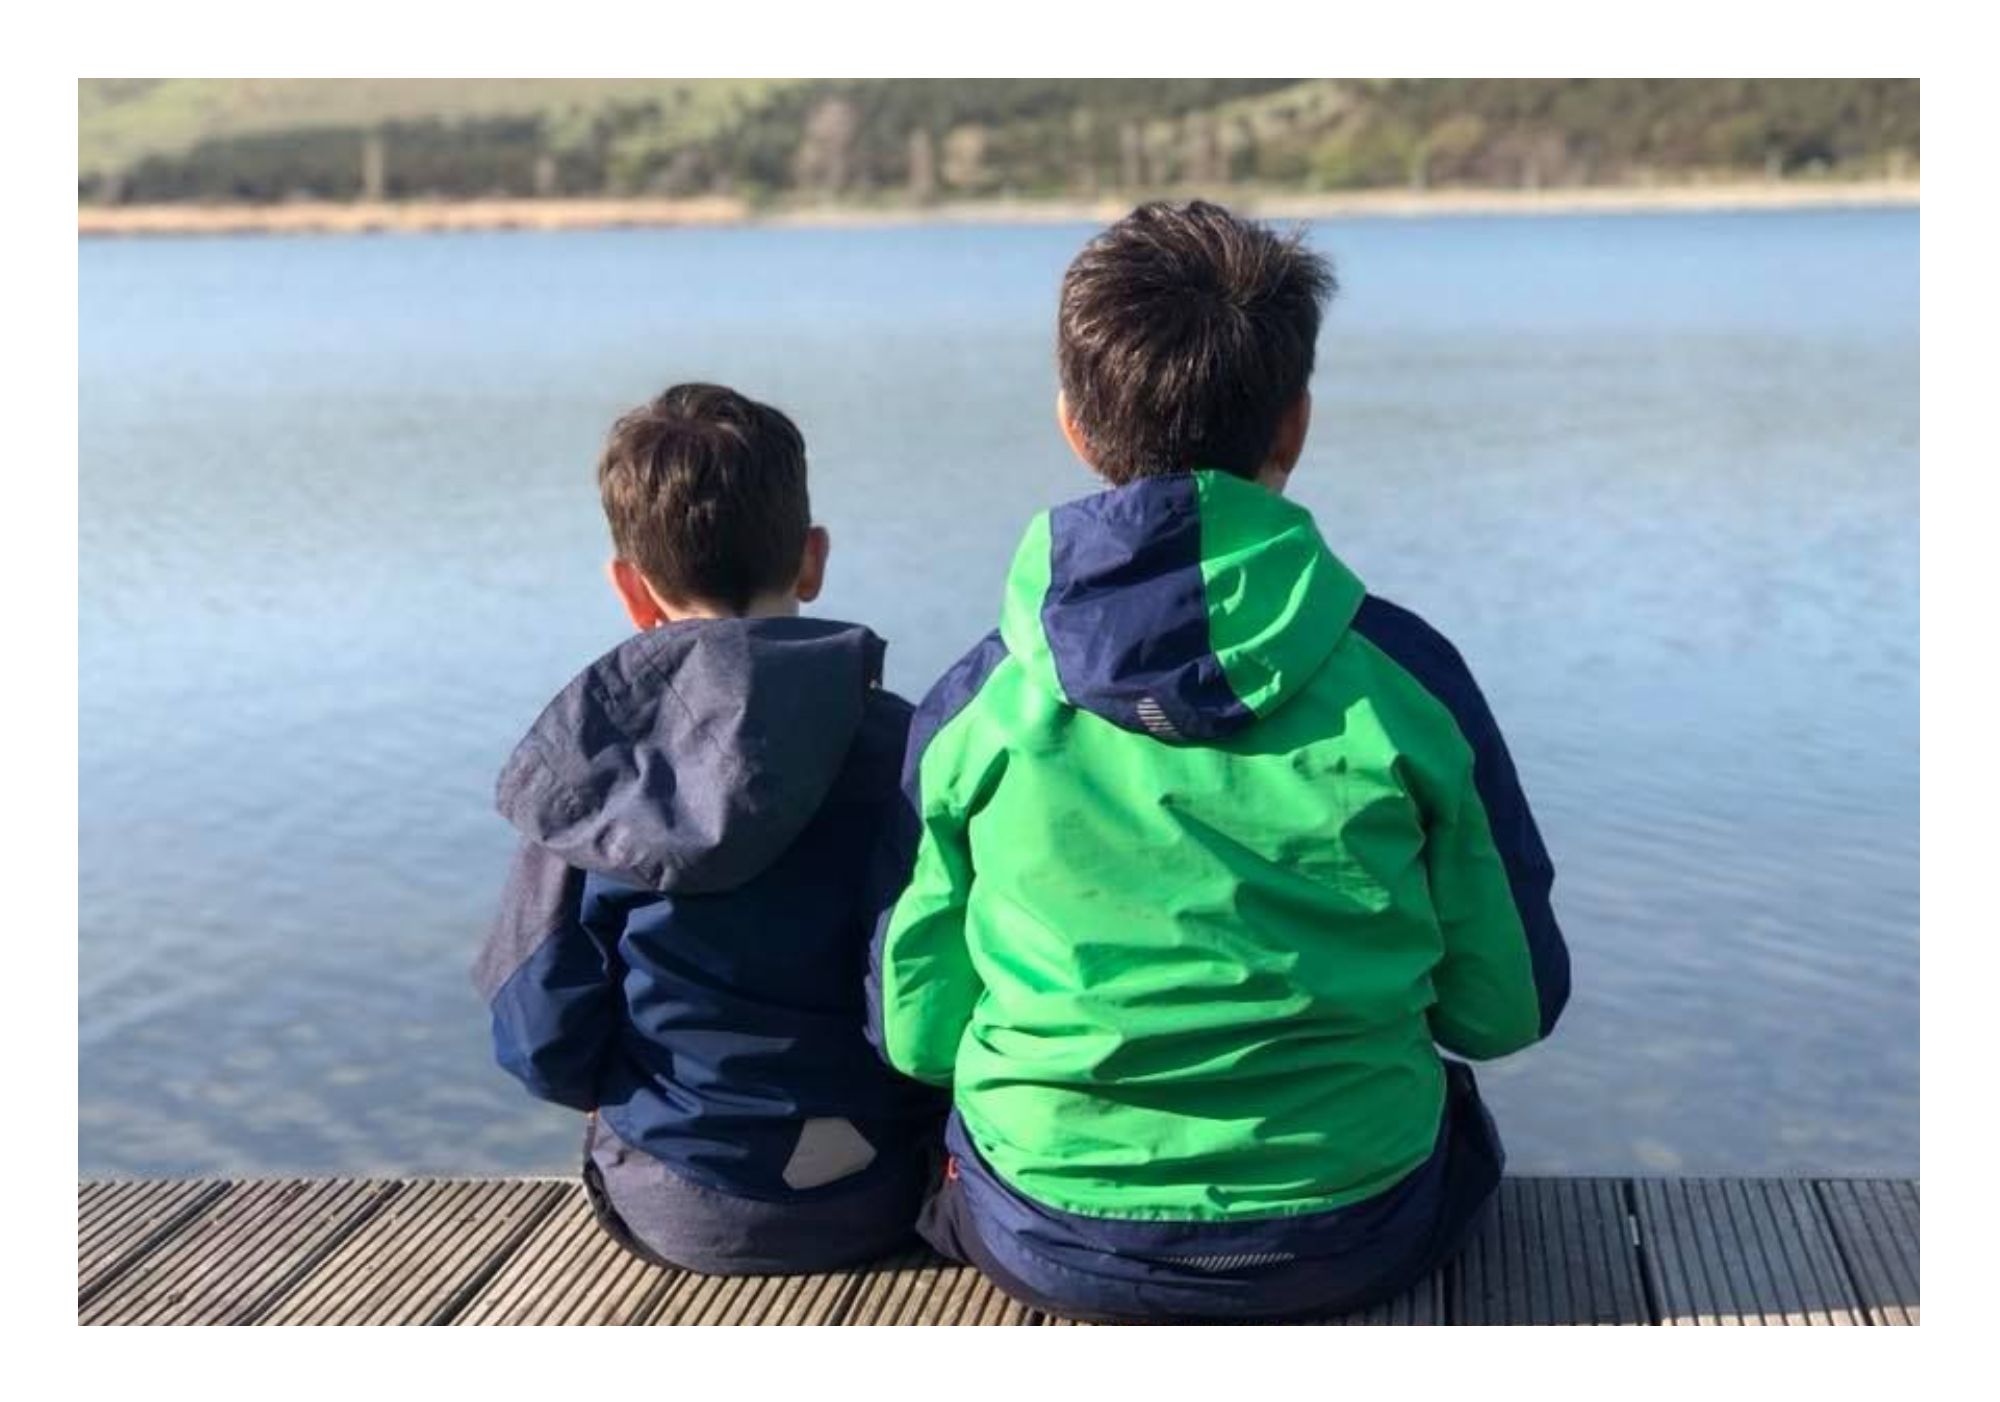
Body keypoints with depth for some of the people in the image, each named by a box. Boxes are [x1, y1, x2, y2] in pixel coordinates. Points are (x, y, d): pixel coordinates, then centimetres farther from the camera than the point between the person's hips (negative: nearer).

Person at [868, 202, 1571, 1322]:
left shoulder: (973, 706, -9)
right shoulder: (1404, 675, -11)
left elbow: (916, 1030, -2)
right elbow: (1511, 1004, -2)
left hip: (1050, 1250, 1)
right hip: (1355, 1239, 0)